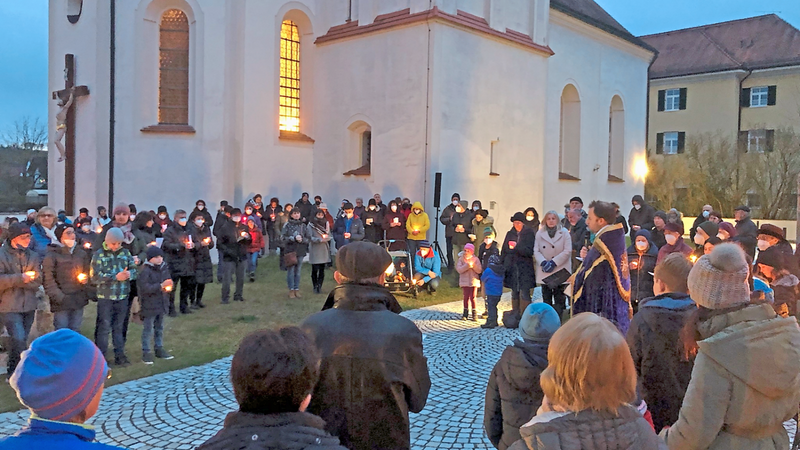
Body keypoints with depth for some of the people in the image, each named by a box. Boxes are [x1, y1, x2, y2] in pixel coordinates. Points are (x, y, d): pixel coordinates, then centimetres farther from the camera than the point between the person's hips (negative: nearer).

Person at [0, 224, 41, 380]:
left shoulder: (33, 256, 6)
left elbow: (38, 280, -4)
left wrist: (14, 281, -14)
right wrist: (20, 278, -21)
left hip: (29, 306, 5)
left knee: (22, 340, 14)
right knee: (19, 339, -15)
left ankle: (13, 372, 31)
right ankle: (13, 372, 4)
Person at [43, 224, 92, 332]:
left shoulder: (82, 253, 11)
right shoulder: (52, 256, -5)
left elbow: (88, 272, 22)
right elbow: (48, 280, -9)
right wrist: (59, 297, -17)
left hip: (79, 300, 4)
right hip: (62, 302, -4)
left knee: (75, 331, 12)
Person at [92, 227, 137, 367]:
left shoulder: (125, 253, 5)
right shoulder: (99, 255, -5)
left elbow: (134, 270, 6)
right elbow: (95, 277, -13)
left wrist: (129, 274, -17)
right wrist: (116, 277, -20)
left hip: (122, 297, 3)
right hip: (105, 297, -3)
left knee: (119, 328, 14)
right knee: (104, 328, 3)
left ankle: (119, 355, 23)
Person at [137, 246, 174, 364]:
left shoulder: (164, 267, 4)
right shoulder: (145, 271, -17)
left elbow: (169, 281, 14)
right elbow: (145, 288, -23)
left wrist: (170, 286, -10)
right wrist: (161, 286, -30)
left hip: (162, 303, 7)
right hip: (149, 305, -7)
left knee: (160, 328, 17)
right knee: (148, 329, 1)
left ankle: (159, 349, 30)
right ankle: (146, 352, 11)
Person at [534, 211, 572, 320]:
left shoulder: (564, 233, -2)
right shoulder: (540, 233, 4)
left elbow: (567, 251, -8)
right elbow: (536, 251, 1)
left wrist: (553, 262, -16)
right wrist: (543, 262, -17)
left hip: (560, 271, -2)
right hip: (544, 272, 2)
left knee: (559, 300, 2)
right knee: (546, 299, 10)